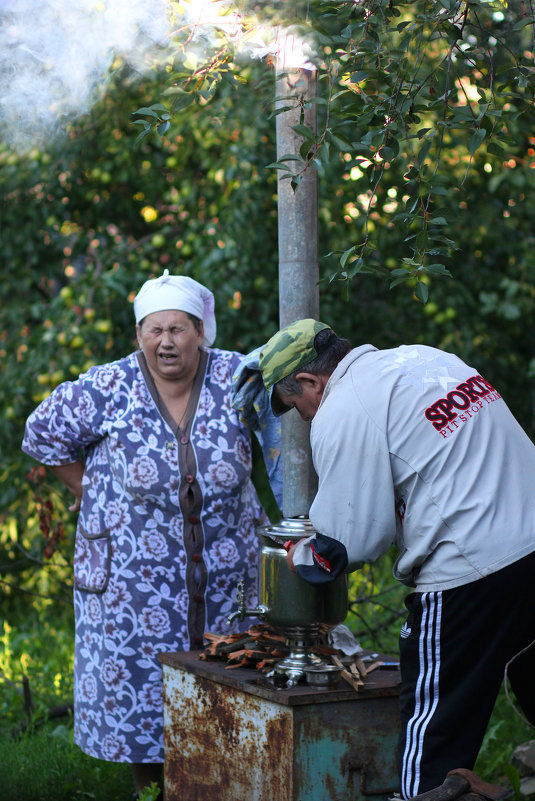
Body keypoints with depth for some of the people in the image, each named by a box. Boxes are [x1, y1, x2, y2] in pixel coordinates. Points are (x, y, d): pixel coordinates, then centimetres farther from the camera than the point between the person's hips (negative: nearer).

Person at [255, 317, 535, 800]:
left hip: (466, 575, -8)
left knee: (433, 740, 2)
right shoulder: (426, 358, 14)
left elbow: (352, 541, -7)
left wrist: (298, 556, 13)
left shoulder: (340, 415, -8)